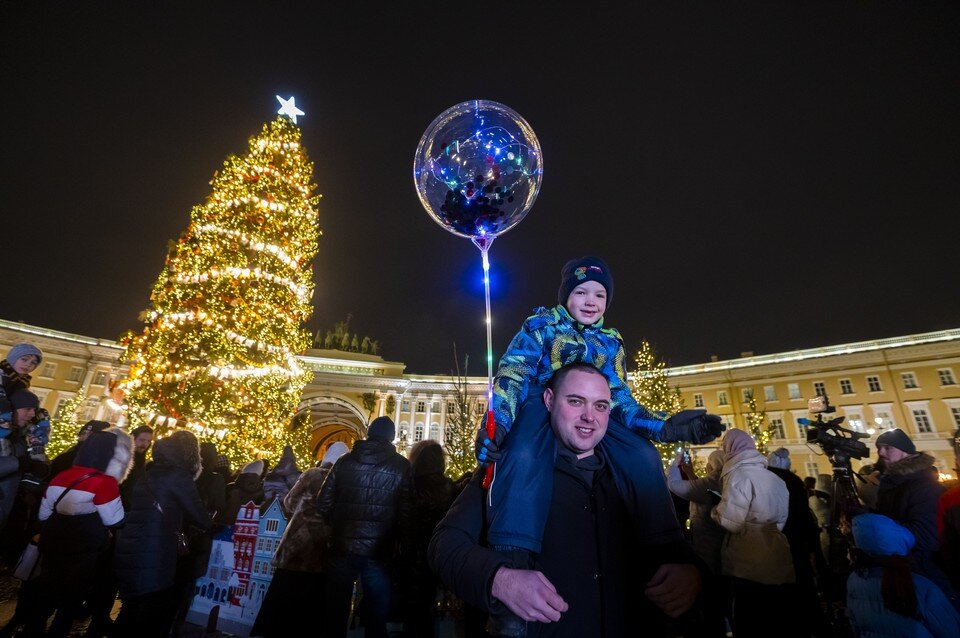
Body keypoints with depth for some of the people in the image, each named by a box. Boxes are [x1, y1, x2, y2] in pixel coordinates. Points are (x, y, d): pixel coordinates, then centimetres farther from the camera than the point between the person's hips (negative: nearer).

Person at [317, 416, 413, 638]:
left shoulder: (345, 461, 1)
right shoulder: (401, 466, -6)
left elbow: (323, 504, 3)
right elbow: (406, 512, -11)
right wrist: (405, 544, 3)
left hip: (342, 547, 2)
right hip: (378, 552, -1)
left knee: (335, 612, 19)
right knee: (376, 616, 15)